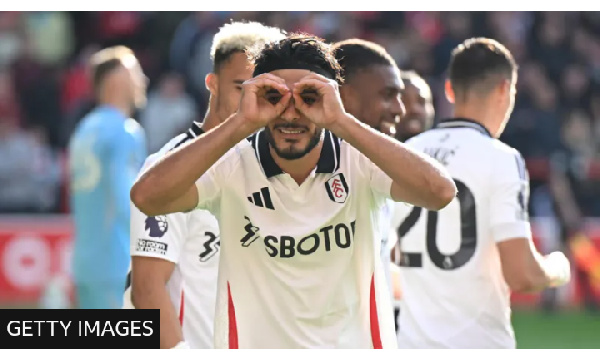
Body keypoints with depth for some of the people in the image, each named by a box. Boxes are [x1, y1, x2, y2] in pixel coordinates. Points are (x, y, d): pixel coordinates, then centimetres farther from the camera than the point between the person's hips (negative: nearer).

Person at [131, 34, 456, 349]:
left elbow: (440, 193, -29)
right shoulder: (233, 167, -11)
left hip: (354, 341, 0)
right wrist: (241, 123, -30)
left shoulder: (358, 161, -11)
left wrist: (342, 122, -32)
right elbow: (146, 197, -27)